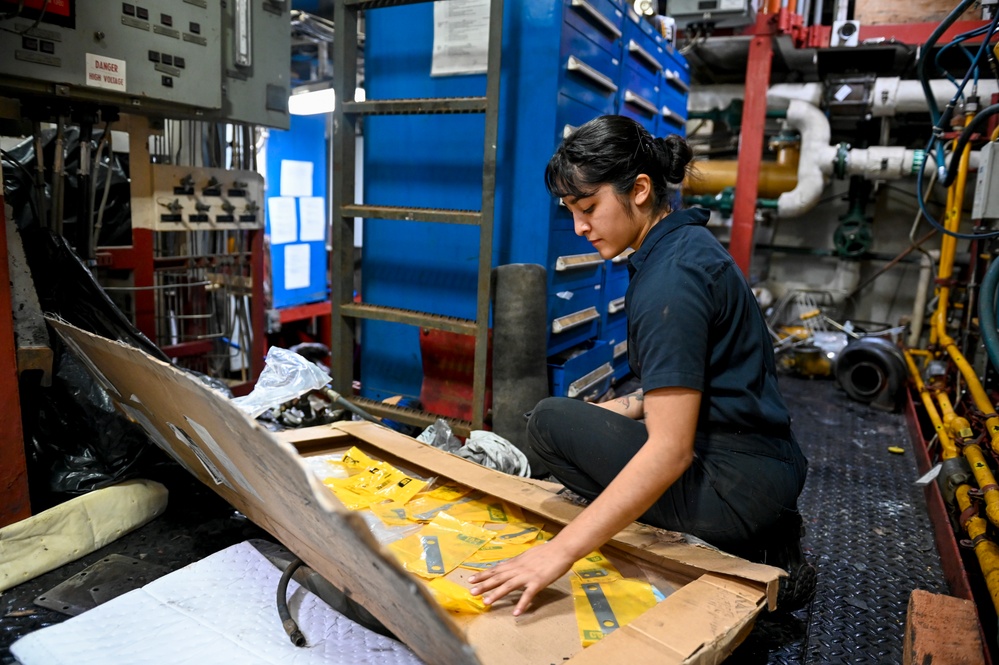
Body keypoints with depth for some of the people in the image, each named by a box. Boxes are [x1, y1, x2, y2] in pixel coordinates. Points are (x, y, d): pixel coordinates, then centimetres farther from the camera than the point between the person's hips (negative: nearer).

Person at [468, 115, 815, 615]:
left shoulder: (671, 279, -22)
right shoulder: (687, 242, 8)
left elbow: (670, 449, -28)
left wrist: (560, 551, -30)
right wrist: (630, 406, 10)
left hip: (738, 484, -10)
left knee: (550, 422, -7)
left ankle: (739, 557, -3)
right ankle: (756, 541, 14)